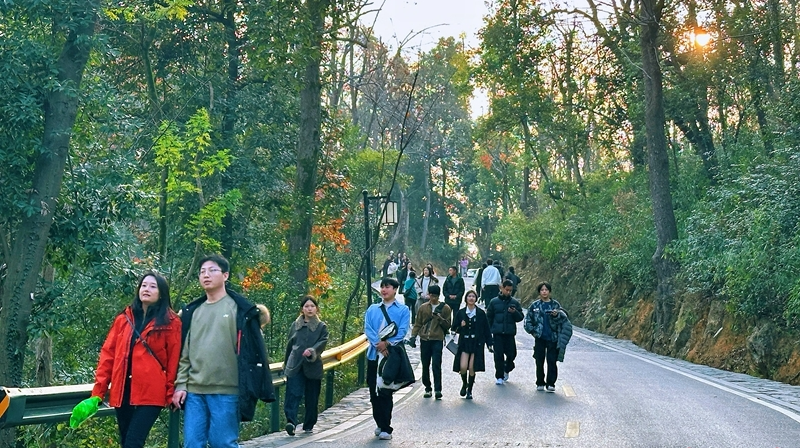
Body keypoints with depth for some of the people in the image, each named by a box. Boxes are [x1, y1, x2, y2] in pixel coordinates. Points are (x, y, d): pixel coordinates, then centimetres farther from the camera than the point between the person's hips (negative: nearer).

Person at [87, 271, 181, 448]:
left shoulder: (171, 322, 0)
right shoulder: (123, 319, 12)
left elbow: (174, 359, -2)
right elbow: (108, 354, 9)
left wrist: (171, 392, -5)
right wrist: (98, 391, 4)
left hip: (151, 393, -5)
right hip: (123, 392, 5)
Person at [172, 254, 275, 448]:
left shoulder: (240, 310, -1)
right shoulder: (192, 311, 14)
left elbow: (253, 353, -3)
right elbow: (184, 353, 14)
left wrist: (251, 389, -7)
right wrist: (180, 385, 5)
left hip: (226, 391, -5)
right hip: (194, 391, 5)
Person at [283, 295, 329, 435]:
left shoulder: (321, 326, 8)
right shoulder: (295, 325, 13)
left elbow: (322, 342, -7)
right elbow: (289, 345, 18)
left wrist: (312, 350, -26)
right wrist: (286, 365, 20)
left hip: (313, 367, 0)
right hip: (295, 366, 0)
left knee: (312, 398, 6)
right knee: (293, 394, -14)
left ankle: (309, 425, 17)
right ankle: (291, 421, -25)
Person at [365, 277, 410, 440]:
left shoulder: (403, 310, 6)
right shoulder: (372, 309, 15)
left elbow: (402, 331, -5)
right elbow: (368, 329, 2)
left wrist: (387, 343, -18)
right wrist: (379, 344, -14)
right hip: (374, 354, 4)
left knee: (385, 392, -6)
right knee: (374, 392, 7)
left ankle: (386, 428, -1)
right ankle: (380, 424, 20)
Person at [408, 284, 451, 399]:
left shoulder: (445, 308, 5)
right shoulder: (423, 307, 10)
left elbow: (447, 325, 4)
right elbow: (418, 324, 12)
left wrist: (439, 317, -11)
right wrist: (413, 336, 0)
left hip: (437, 340, -3)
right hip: (424, 340, 3)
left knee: (436, 365, -11)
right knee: (425, 366, 7)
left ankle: (438, 389, -10)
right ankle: (428, 388, 19)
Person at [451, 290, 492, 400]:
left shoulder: (481, 313, 2)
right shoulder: (460, 313, 4)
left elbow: (486, 329, 6)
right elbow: (454, 328, 8)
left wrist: (489, 343, 3)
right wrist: (460, 327, -14)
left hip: (476, 344, -1)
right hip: (464, 343, 1)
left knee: (472, 368, -3)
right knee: (463, 367, -9)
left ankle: (469, 390, 15)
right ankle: (464, 384, 22)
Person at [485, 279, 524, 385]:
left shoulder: (515, 302, 6)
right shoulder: (494, 302, 4)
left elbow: (520, 317, 6)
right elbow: (488, 317, 9)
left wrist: (515, 312, -14)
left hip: (510, 333, 1)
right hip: (497, 333, -1)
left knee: (511, 354, 3)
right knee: (498, 355, -3)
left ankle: (506, 370, 31)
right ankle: (499, 376, 7)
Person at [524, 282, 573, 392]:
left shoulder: (555, 304, 4)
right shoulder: (534, 306, 6)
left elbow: (564, 318, 1)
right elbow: (528, 320, 11)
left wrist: (557, 315, -18)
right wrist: (532, 331, 1)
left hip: (553, 337, -1)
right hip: (540, 338, 1)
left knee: (552, 361, -3)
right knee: (539, 362, 6)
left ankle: (551, 383, 3)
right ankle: (540, 383, 17)